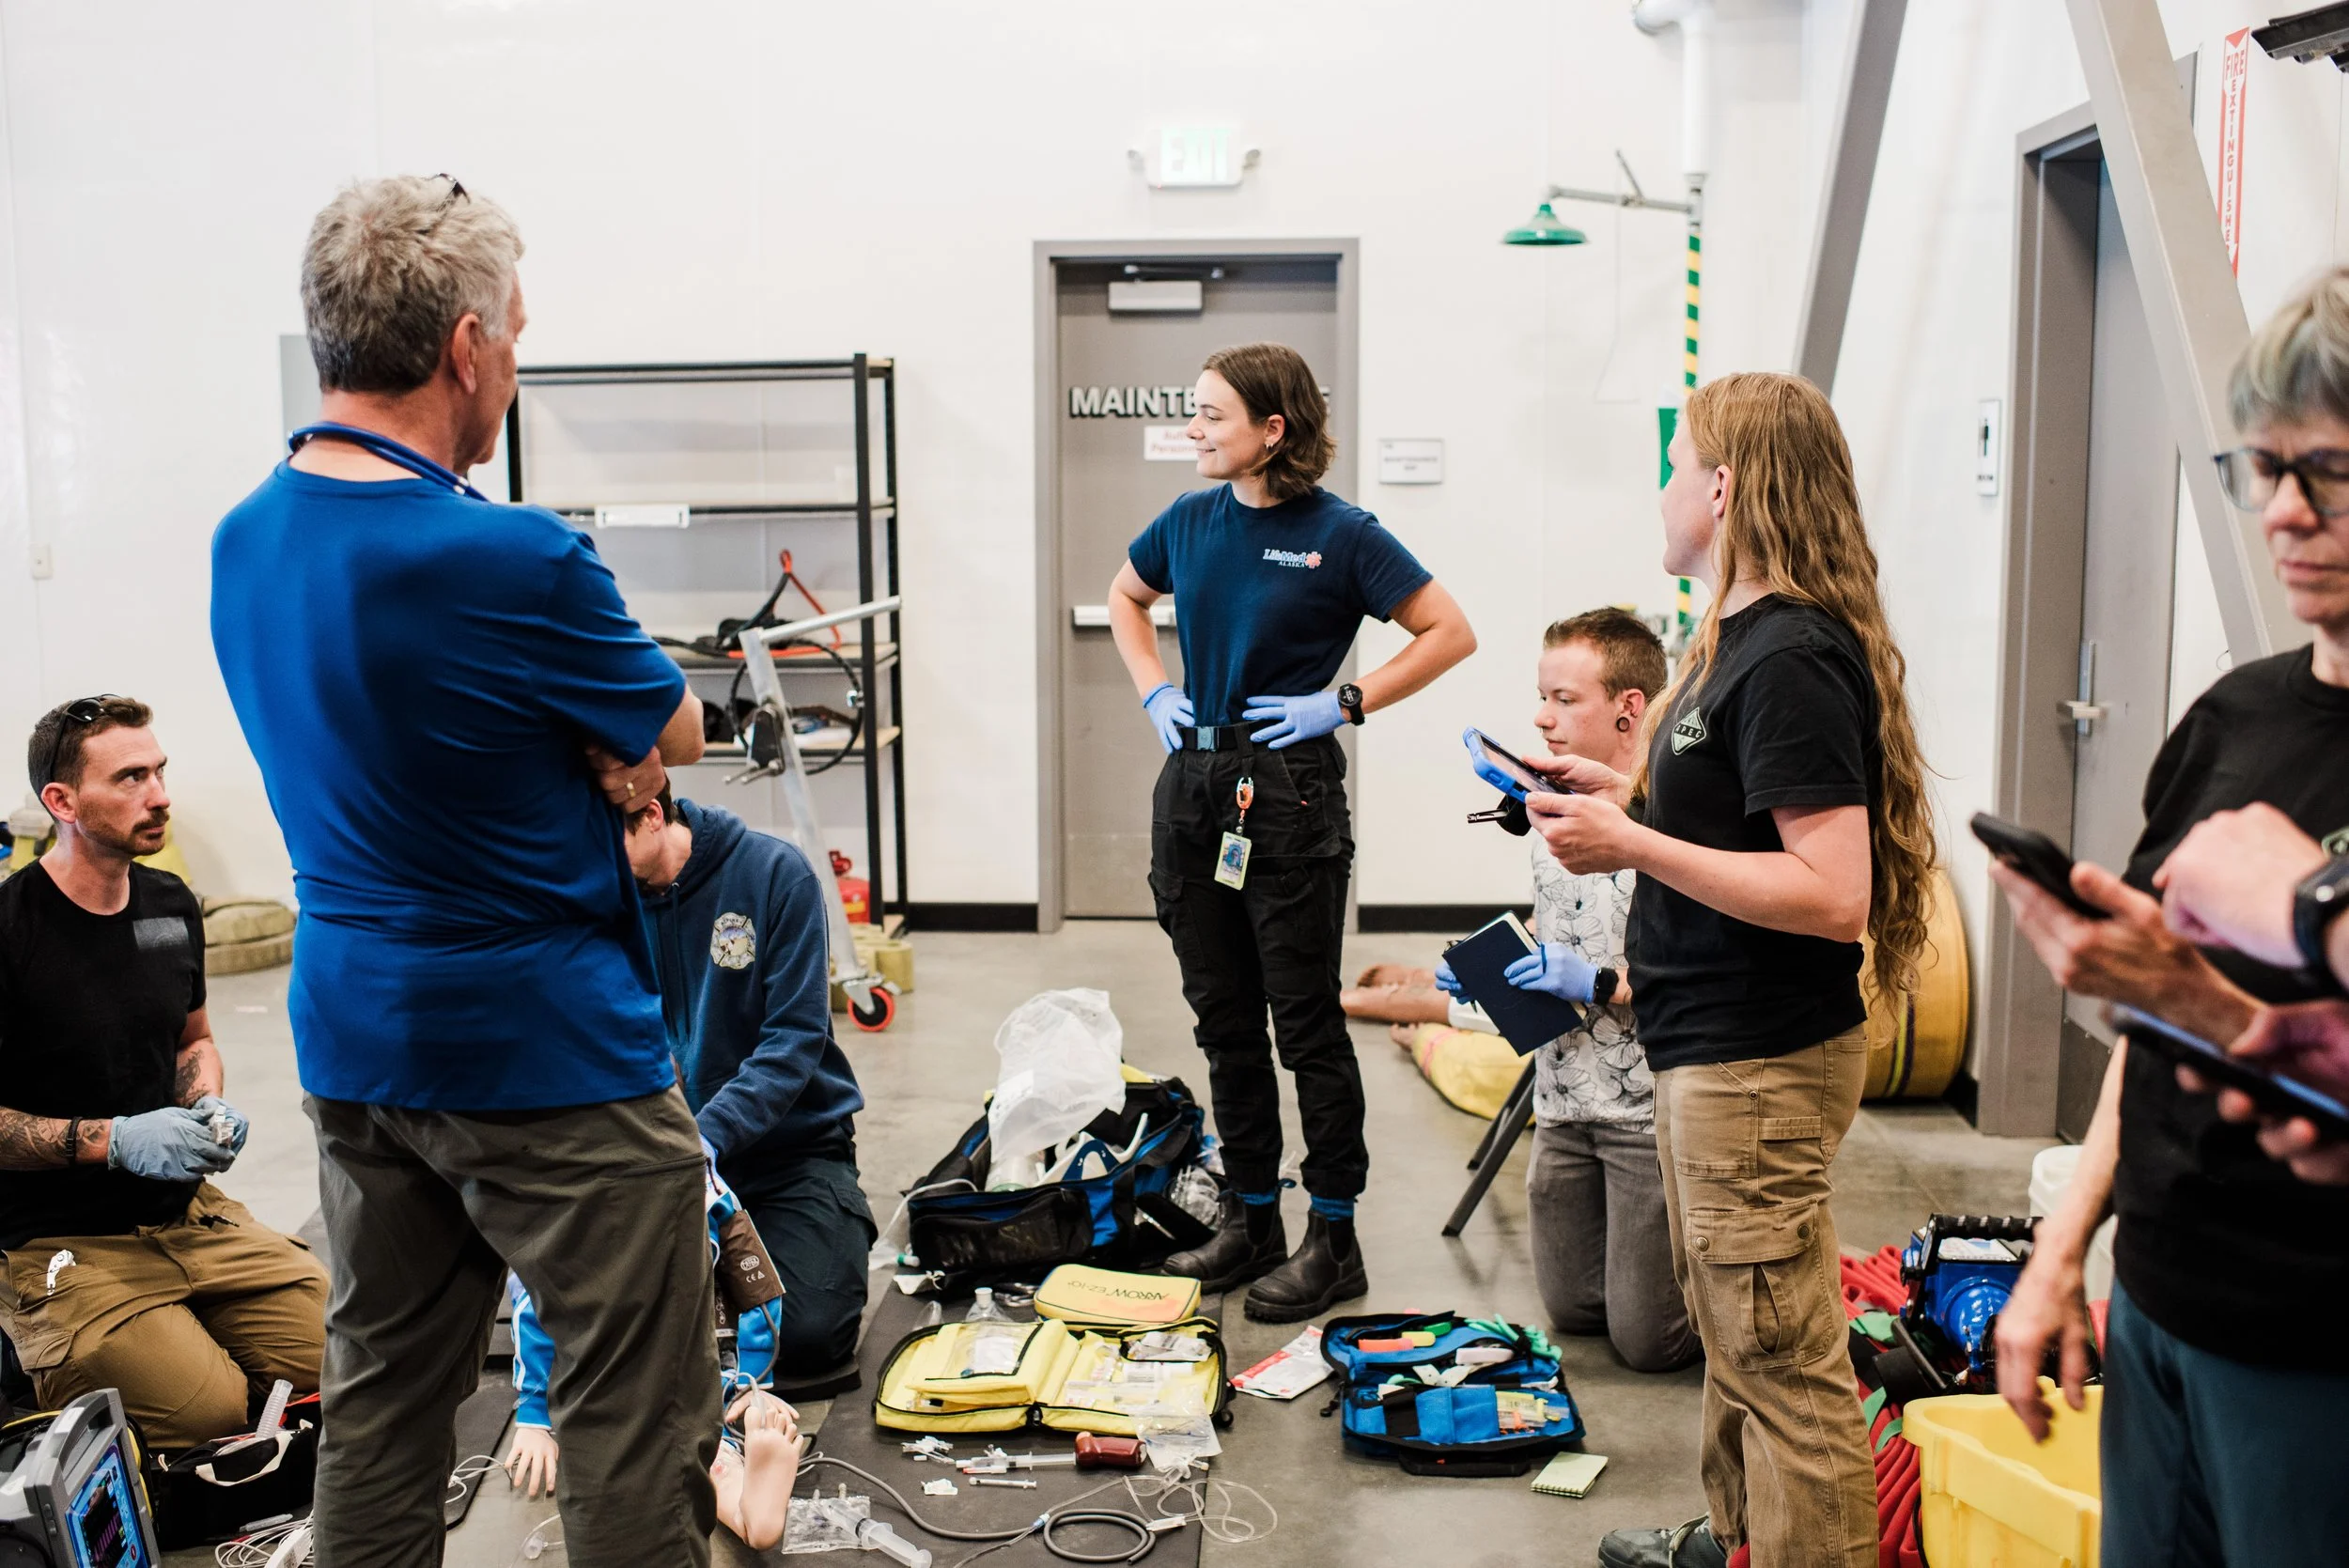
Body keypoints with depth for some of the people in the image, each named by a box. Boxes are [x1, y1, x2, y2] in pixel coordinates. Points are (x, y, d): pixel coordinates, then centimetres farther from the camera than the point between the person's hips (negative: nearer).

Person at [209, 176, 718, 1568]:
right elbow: (678, 732, -7)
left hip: (352, 1037, 8)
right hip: (549, 1051, -8)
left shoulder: (243, 542, 4)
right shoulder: (510, 560, -22)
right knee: (639, 1420, 4)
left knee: (383, 1400, 19)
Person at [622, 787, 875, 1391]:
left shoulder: (775, 872, -13)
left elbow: (795, 1038, -17)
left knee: (809, 1339, -19)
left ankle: (843, 1230, 14)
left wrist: (709, 1134, -30)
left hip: (792, 1142, -3)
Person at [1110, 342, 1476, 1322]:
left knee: (1306, 1021, 1)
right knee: (1223, 1019, 12)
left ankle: (1334, 1240, 13)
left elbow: (1450, 633, -7)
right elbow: (1125, 598, 26)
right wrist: (1152, 691, 11)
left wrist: (1345, 703, -11)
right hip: (1193, 783, 6)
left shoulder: (1340, 535, -8)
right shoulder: (1191, 521, 7)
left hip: (1287, 790, -6)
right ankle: (1250, 1221, 25)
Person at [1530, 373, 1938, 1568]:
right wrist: (1625, 797, 9)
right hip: (1716, 1046, 11)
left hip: (1760, 1063, -11)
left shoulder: (1787, 659, -21)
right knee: (1727, 1322, 25)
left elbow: (1833, 892, -28)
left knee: (1780, 1359, -2)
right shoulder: (1746, 640, 11)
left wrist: (1630, 844, -25)